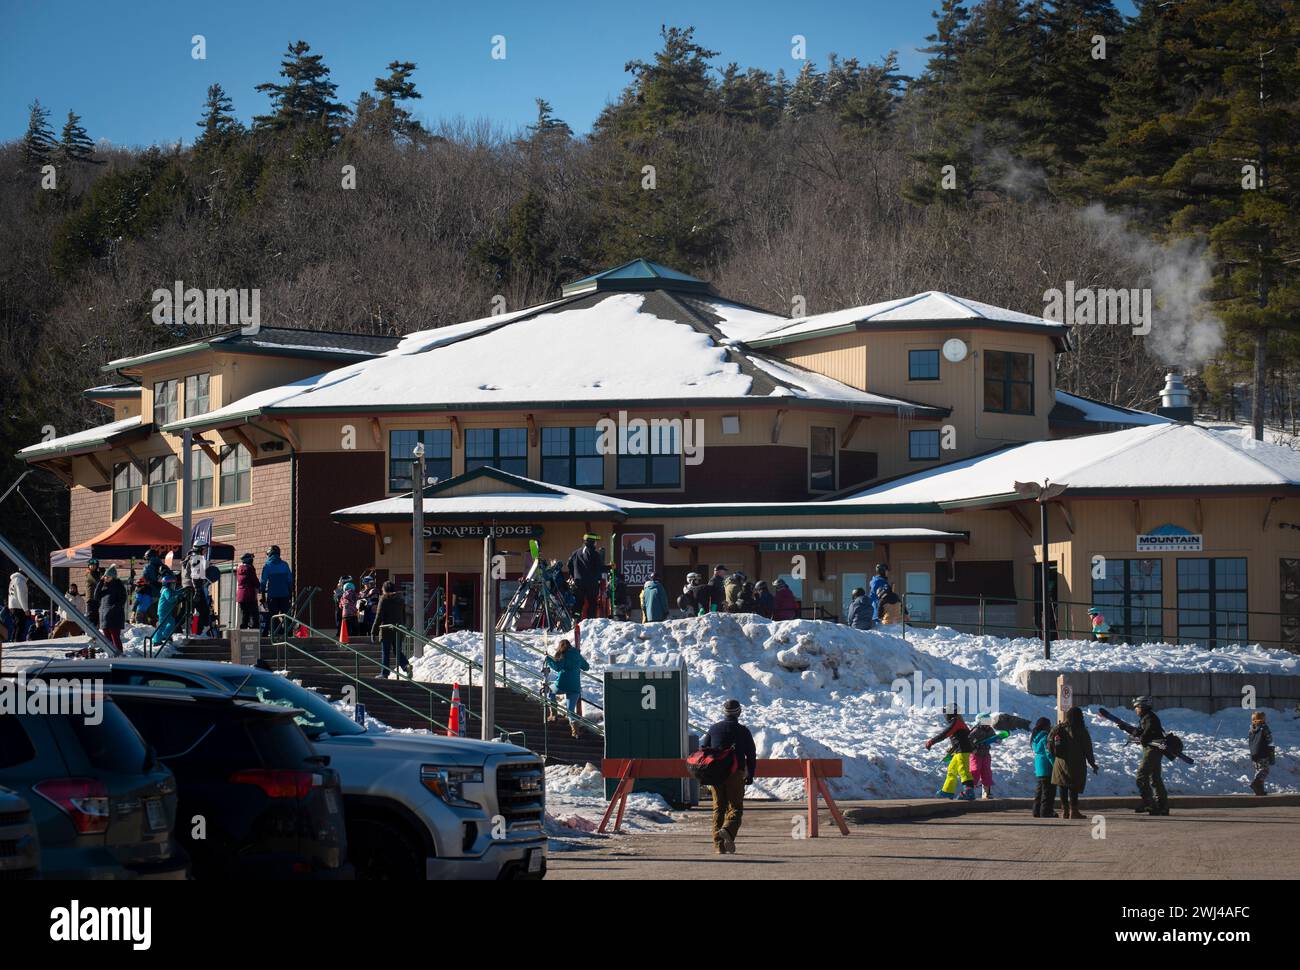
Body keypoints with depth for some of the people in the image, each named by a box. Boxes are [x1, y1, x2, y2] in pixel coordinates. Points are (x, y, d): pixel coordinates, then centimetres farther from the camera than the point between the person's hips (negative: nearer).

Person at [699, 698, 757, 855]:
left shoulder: (714, 729, 8)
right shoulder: (743, 731, 2)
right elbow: (751, 755, 2)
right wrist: (750, 775, 10)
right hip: (736, 775, -3)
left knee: (718, 808, 8)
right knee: (735, 807, 1)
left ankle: (718, 845, 3)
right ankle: (728, 830, -28)